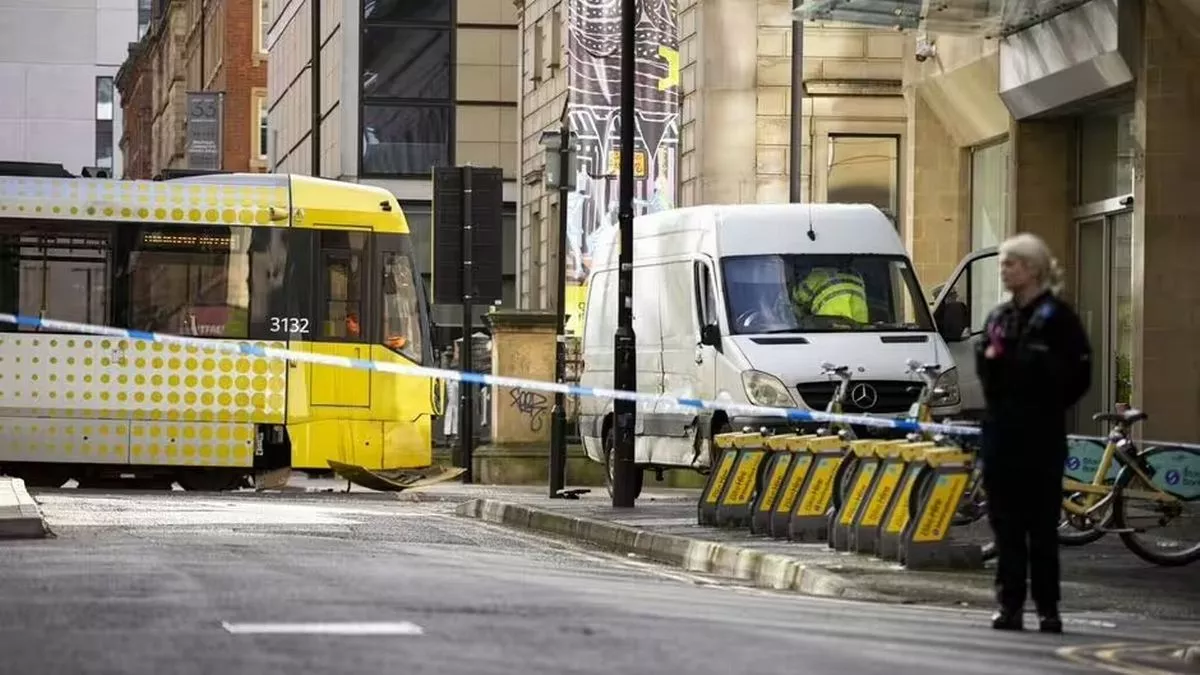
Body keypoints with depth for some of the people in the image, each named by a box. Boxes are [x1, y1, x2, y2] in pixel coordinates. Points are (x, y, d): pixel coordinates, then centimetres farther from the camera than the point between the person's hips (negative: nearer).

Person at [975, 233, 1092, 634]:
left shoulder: (1056, 317, -6)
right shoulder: (999, 317, 16)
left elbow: (1077, 374, -8)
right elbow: (984, 368, 21)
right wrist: (989, 356, 0)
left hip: (1040, 435, -6)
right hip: (1000, 431, 6)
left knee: (1041, 524, -3)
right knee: (1005, 522, 5)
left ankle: (1048, 609, 2)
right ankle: (1010, 605, 9)